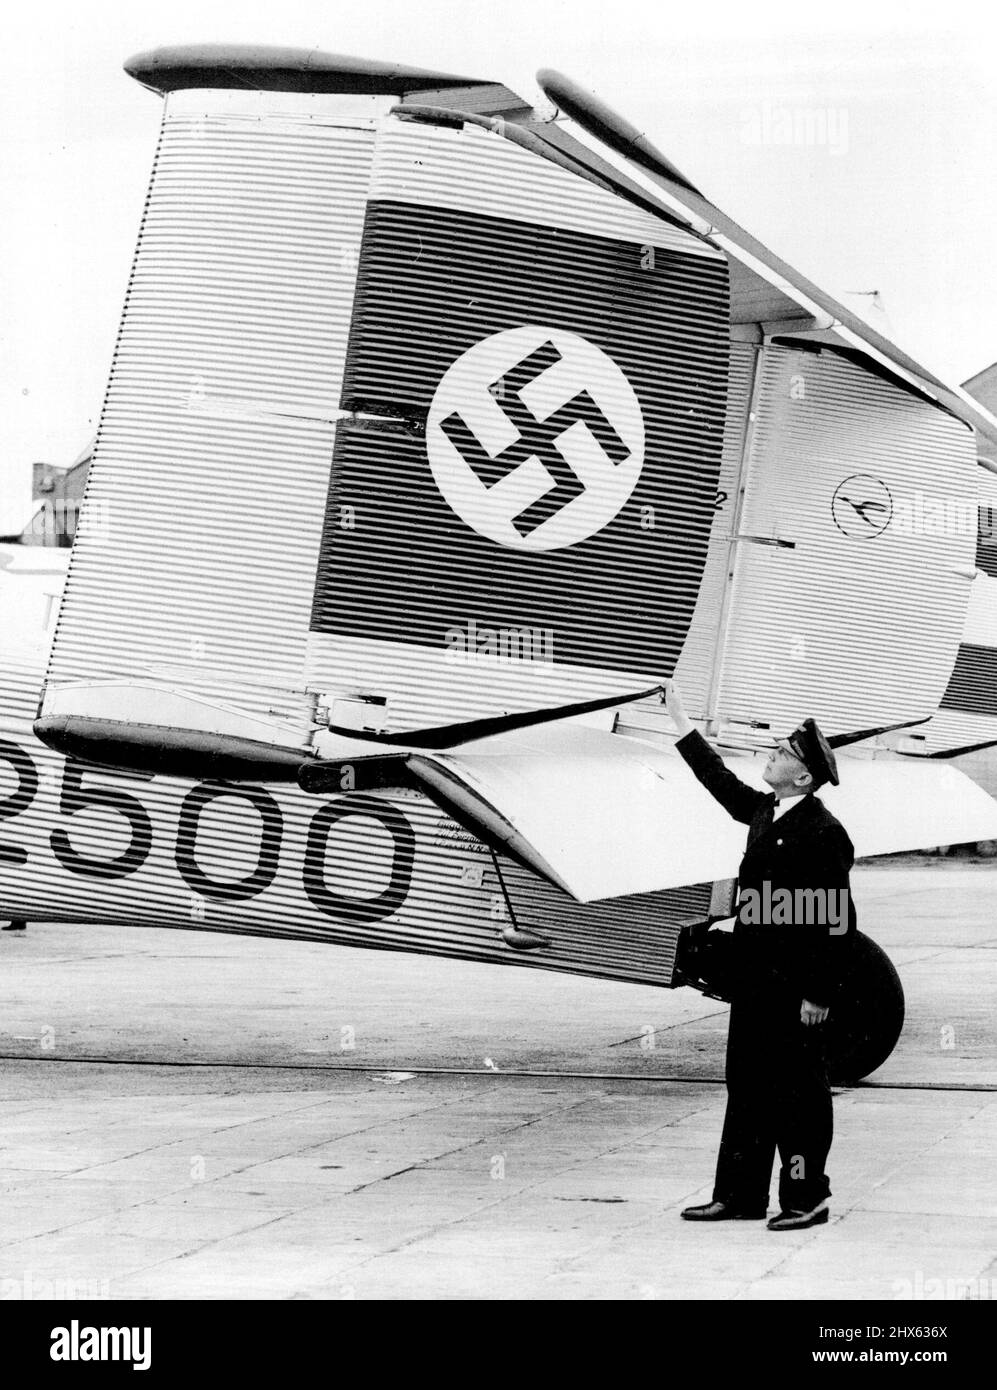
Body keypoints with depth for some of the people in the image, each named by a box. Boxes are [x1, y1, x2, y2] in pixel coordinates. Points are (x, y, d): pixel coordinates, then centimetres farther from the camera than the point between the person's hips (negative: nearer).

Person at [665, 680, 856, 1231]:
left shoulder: (823, 833, -15)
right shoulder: (764, 812, 10)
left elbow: (838, 923, -17)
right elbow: (720, 780, 28)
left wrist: (819, 995, -19)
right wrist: (679, 717, 30)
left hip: (796, 989, -9)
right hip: (754, 981, 9)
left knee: (798, 1092, -1)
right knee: (746, 1085, 12)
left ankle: (806, 1199, 7)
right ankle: (739, 1194, 19)